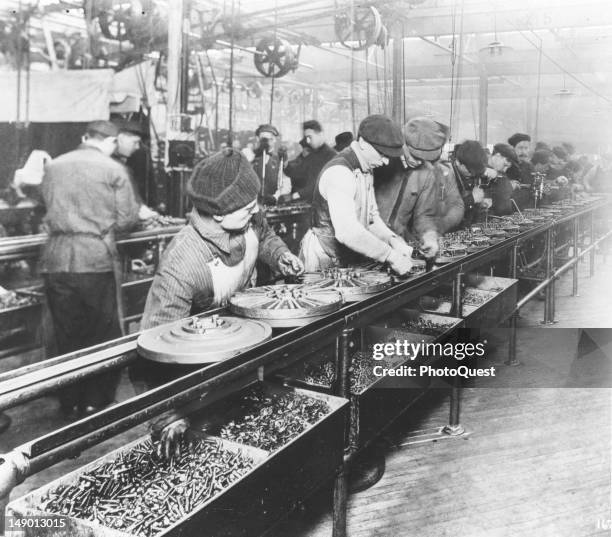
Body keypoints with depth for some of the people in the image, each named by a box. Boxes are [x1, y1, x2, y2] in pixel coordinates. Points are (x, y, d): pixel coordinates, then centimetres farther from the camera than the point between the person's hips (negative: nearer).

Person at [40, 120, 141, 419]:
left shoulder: (53, 167, 11)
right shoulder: (113, 170, -2)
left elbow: (50, 209, 19)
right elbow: (126, 219, -1)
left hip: (56, 260, 4)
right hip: (95, 260, -4)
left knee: (66, 336, 12)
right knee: (103, 337, 9)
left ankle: (70, 405, 22)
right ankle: (97, 403, 14)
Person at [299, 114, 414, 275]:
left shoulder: (365, 170, 10)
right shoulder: (338, 171, -21)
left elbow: (371, 216, 13)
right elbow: (347, 231, -30)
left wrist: (392, 240, -5)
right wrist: (390, 256, -28)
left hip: (352, 260, 8)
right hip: (325, 262, -8)